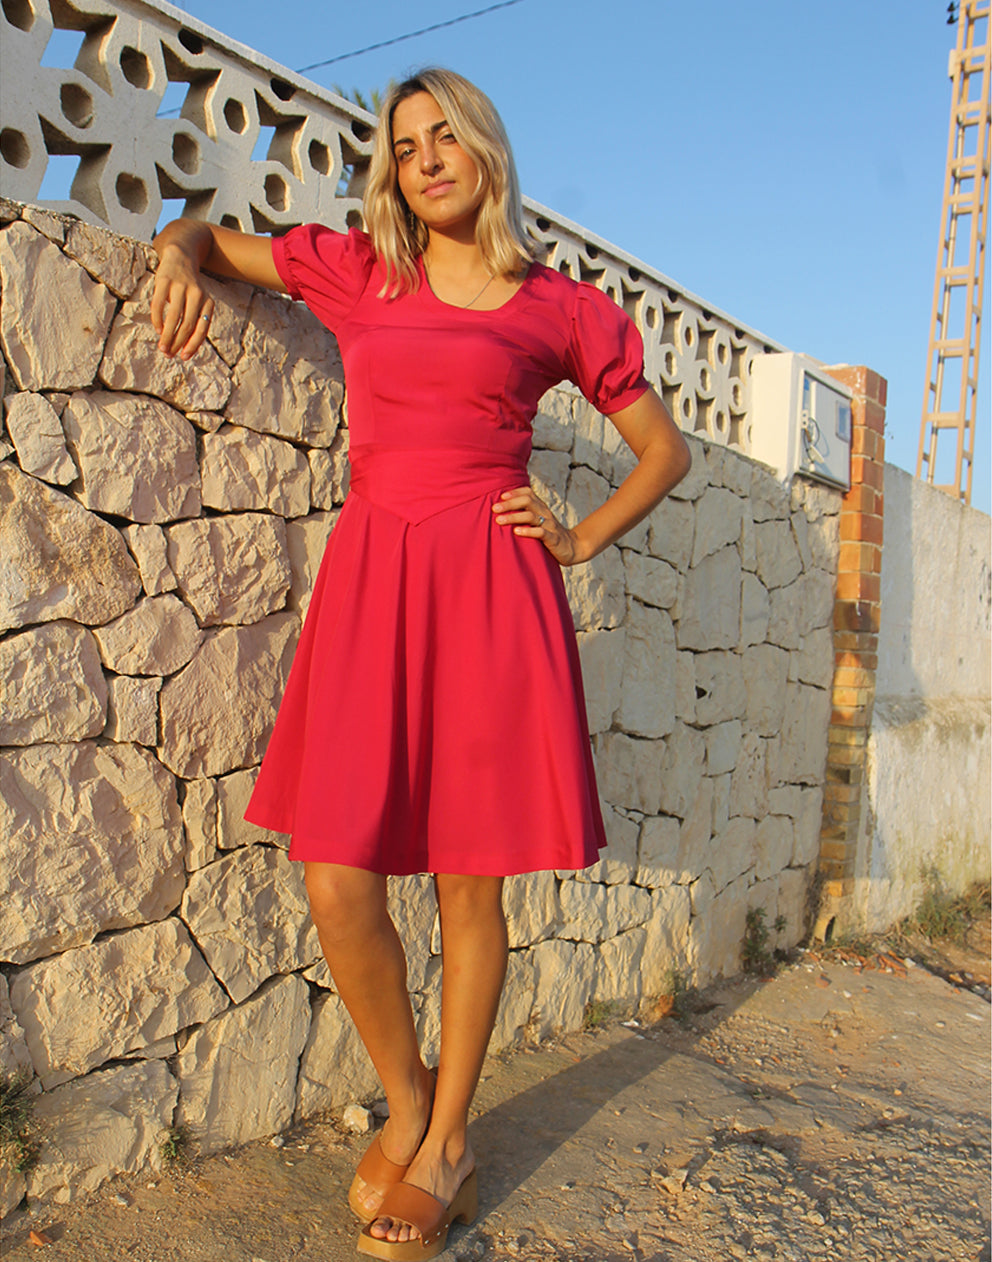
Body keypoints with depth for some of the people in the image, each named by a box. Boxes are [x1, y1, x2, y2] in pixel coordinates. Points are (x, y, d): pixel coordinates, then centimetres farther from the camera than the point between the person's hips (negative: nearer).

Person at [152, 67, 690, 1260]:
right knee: (338, 886, -6)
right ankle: (406, 1102, 22)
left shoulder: (560, 308, 9)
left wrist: (578, 539, 6)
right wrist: (178, 257, 5)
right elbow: (203, 233, 28)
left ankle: (446, 1141, 23)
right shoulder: (357, 271, 15)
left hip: (489, 592, -1)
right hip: (370, 582, 2)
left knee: (470, 884, 3)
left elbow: (663, 449, 18)